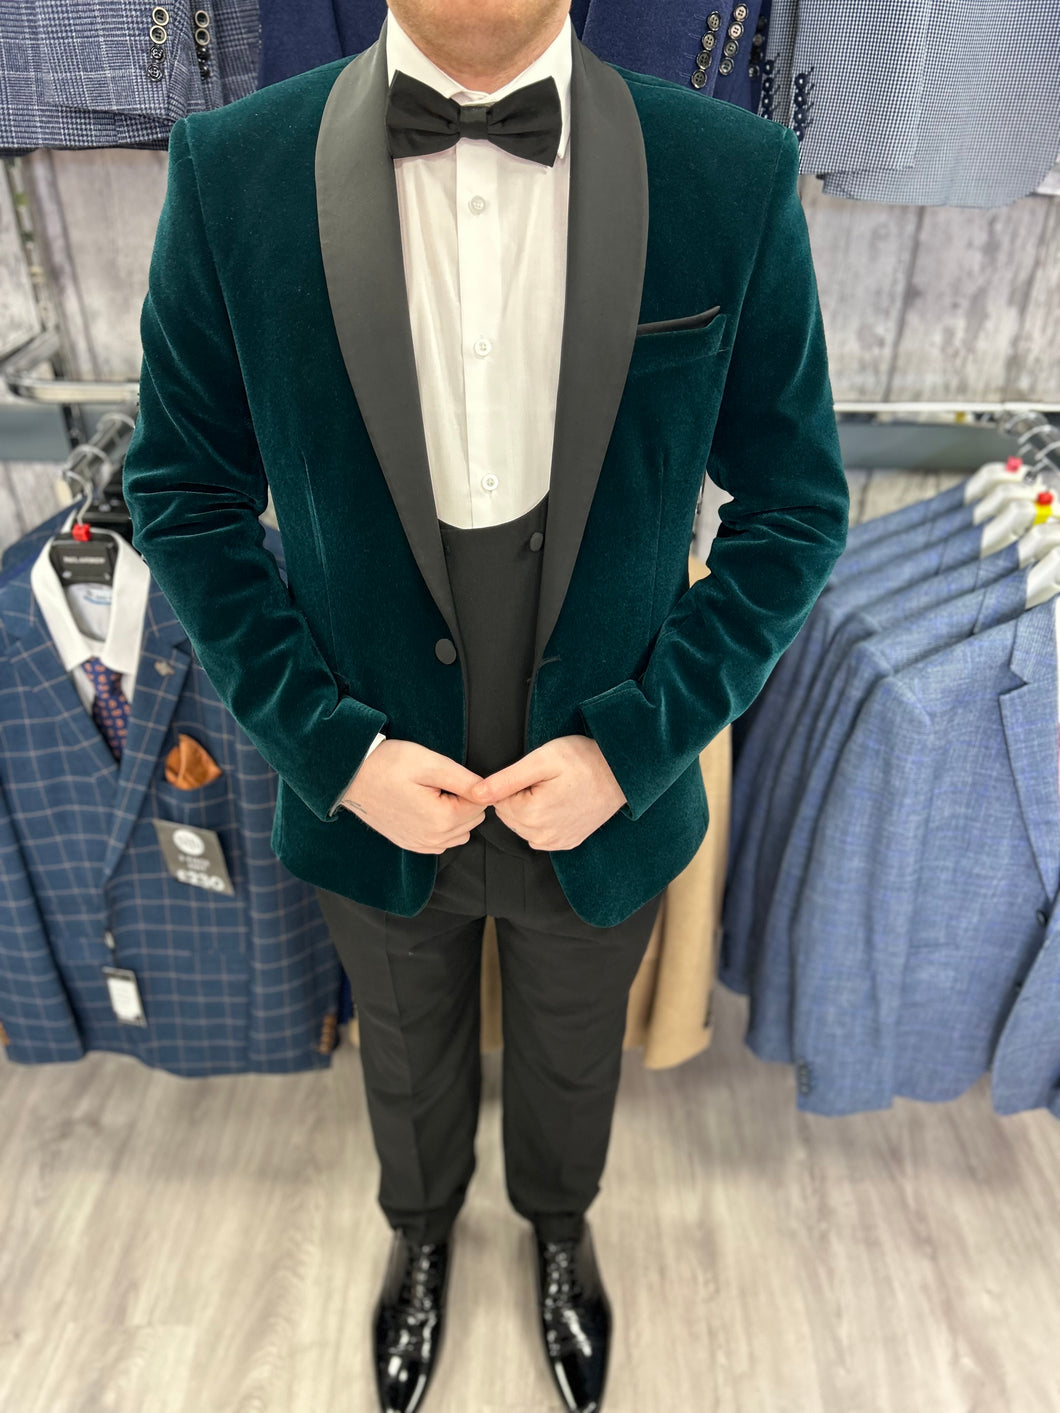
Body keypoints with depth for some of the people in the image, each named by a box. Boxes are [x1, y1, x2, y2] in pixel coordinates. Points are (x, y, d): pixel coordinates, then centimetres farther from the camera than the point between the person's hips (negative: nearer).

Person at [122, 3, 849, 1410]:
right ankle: (422, 1225, 66)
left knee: (572, 1055, 29)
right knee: (409, 1058, 29)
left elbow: (795, 507, -7)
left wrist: (632, 744, -17)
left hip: (606, 796, 1)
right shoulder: (232, 170, -13)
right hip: (372, 798, 1)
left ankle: (560, 1225, 66)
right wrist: (335, 749, -15)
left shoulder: (737, 177, -14)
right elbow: (184, 495, -6)